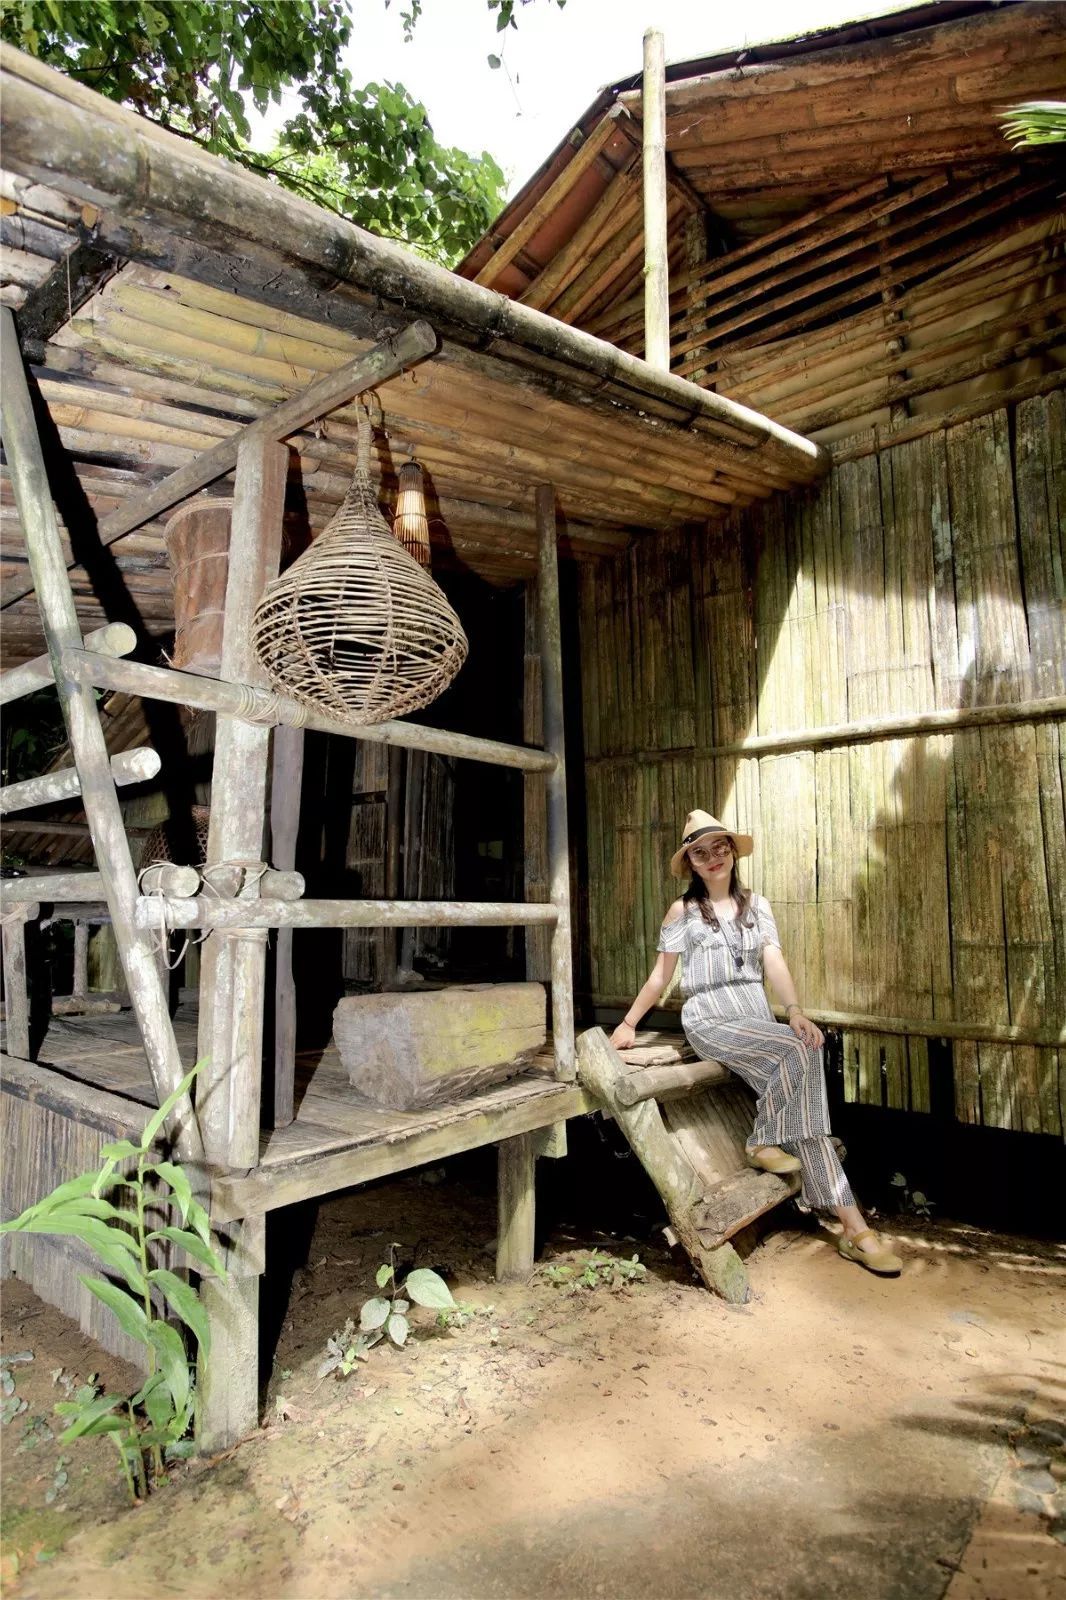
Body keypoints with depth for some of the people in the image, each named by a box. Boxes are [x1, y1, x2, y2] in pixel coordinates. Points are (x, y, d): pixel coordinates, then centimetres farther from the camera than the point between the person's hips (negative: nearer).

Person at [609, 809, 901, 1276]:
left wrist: (794, 1010, -20)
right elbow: (659, 976, 6)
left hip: (758, 1017, 4)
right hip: (710, 1019, -4)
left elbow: (774, 962, -3)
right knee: (803, 1052, -27)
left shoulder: (757, 905, 10)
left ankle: (853, 1228, -11)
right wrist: (628, 1024, 3)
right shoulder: (683, 911, 2)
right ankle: (764, 1141, -7)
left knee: (804, 1098, -17)